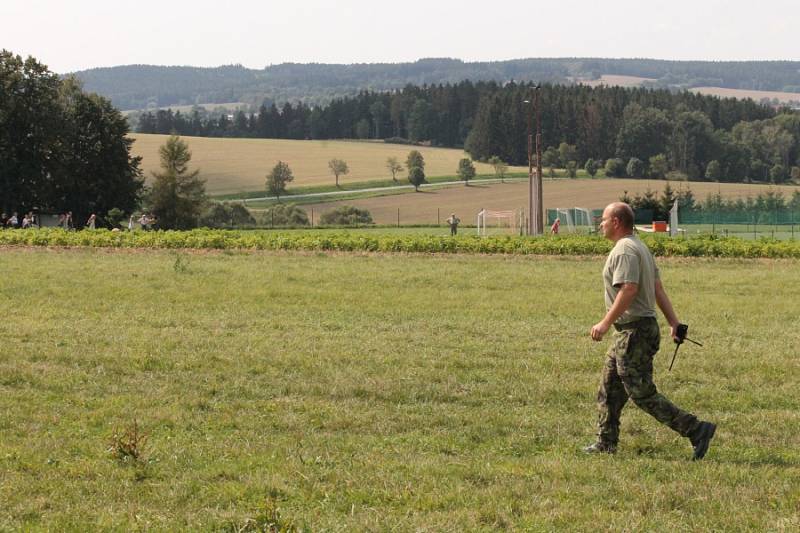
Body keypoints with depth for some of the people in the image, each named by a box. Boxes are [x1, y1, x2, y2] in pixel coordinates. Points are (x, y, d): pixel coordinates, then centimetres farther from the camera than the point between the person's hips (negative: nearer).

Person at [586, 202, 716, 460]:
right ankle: (605, 443, 20)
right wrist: (673, 320, 13)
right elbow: (658, 288, 15)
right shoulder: (640, 247, 17)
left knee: (642, 393, -8)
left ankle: (696, 430, -9)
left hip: (634, 332, -11)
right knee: (609, 388, 15)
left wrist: (606, 323, -26)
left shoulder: (624, 250, -17)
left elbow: (628, 290, -27)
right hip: (630, 332, 11)